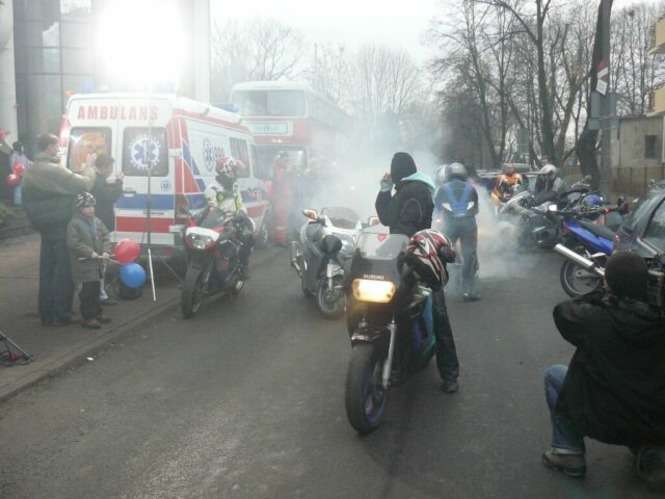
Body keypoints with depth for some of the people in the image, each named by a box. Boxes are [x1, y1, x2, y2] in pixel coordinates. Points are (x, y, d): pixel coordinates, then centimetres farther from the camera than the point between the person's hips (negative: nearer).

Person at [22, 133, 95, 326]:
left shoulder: (30, 171, 11)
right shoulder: (54, 170, -19)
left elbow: (28, 199, 18)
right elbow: (83, 184, -19)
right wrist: (89, 171, -2)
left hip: (44, 226, 9)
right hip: (60, 226, -9)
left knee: (47, 269, 13)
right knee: (63, 270, -2)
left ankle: (46, 312, 20)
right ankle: (60, 315, 2)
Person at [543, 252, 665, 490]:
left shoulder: (596, 320, -21)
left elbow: (562, 311, -1)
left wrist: (604, 295, 4)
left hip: (605, 424, -4)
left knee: (553, 374, 15)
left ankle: (568, 453, 14)